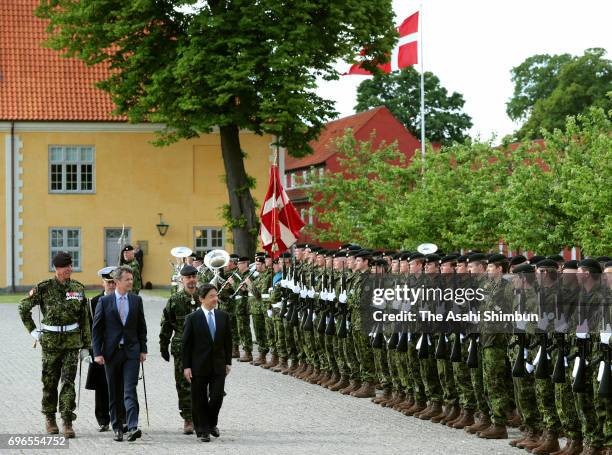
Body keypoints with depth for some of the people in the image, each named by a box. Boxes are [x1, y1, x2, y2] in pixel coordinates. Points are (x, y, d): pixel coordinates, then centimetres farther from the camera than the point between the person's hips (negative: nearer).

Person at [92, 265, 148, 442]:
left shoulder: (136, 300, 6)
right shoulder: (104, 301, -1)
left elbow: (141, 327, 11)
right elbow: (97, 328, 0)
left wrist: (143, 349, 6)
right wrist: (97, 353, -6)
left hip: (131, 351, 0)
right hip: (111, 351, 0)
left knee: (130, 391, -11)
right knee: (114, 393, 7)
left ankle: (132, 427, -20)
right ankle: (117, 428, 15)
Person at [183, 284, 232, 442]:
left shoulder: (223, 316, 5)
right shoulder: (192, 318, -6)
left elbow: (228, 340, 11)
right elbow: (186, 344, -4)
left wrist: (228, 362, 8)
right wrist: (186, 366, -8)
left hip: (218, 365, 3)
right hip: (199, 365, -3)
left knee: (217, 396, -2)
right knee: (200, 399, 3)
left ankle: (212, 423, 24)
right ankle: (202, 430, 14)